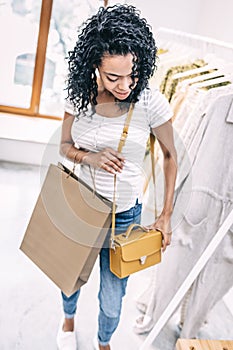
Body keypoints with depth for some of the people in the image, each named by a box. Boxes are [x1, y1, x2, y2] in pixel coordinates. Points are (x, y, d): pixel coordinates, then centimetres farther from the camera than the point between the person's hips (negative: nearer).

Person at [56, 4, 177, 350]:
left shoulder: (150, 102, -19)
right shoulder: (80, 94, -12)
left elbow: (170, 156, -7)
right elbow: (65, 145, 1)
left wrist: (166, 215, -7)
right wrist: (90, 157, -22)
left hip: (124, 214, -2)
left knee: (112, 297, 12)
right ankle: (69, 318, 62)